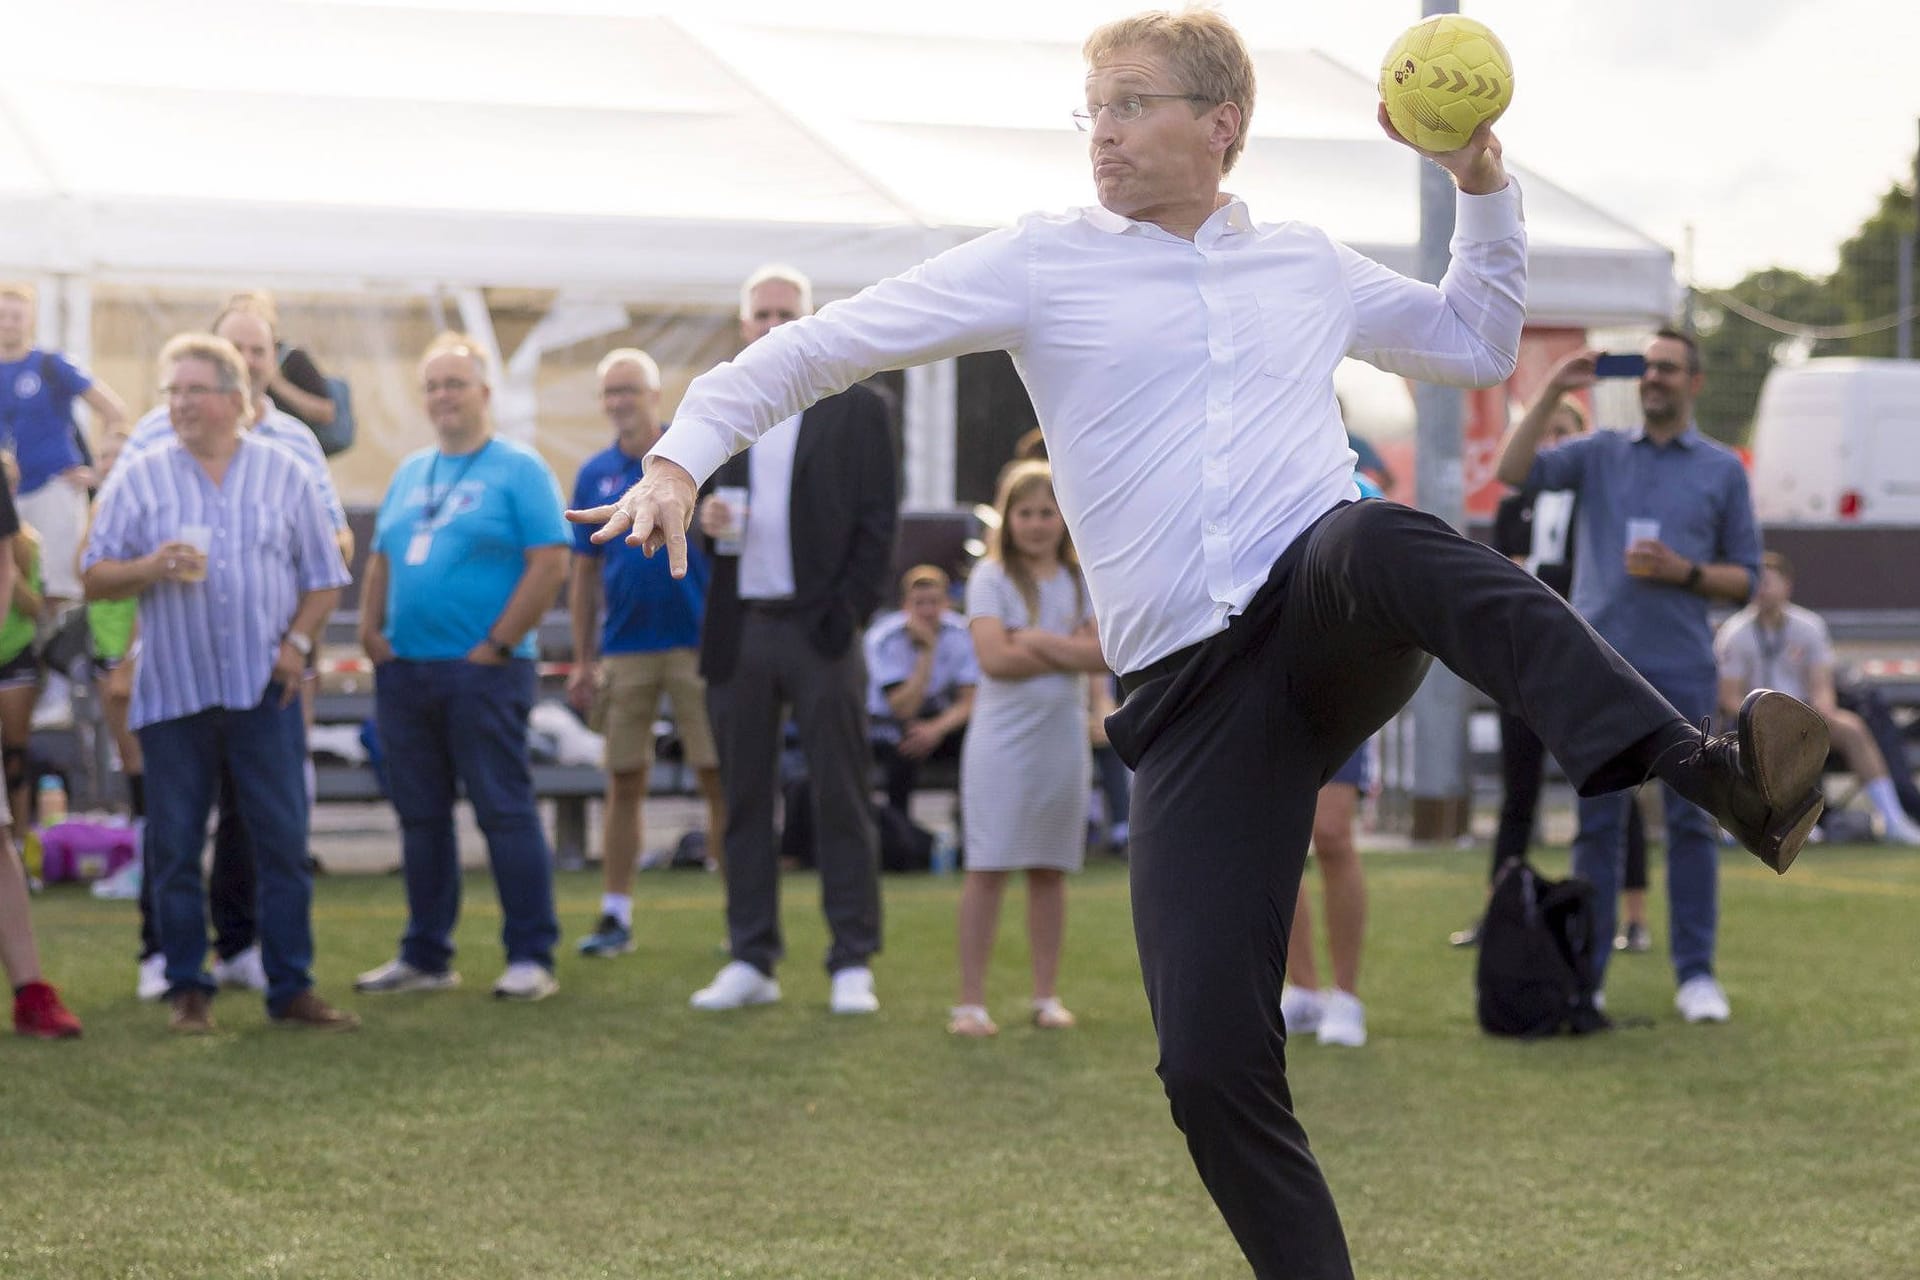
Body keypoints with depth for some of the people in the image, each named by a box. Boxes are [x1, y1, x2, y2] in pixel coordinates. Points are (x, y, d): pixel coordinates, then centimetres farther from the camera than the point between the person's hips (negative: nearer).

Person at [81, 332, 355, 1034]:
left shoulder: (282, 472, 8)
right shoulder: (137, 478, 6)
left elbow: (323, 575, 10)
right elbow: (94, 578, 4)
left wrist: (298, 641, -4)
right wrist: (151, 568, -15)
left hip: (263, 687, 0)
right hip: (173, 688, 0)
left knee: (284, 841, 0)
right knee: (175, 847, 3)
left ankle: (291, 987, 6)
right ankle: (188, 989, 12)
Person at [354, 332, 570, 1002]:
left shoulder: (519, 470, -3)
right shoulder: (410, 473, 17)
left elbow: (550, 563, -11)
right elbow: (380, 560, 21)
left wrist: (497, 644, -14)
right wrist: (370, 632, 6)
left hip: (482, 671, -7)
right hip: (403, 671, 7)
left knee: (505, 812, -6)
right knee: (420, 817, 10)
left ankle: (531, 958, -3)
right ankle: (426, 956, 17)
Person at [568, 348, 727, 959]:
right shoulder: (597, 474, 8)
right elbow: (584, 573, 11)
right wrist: (582, 661, 8)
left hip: (699, 642, -3)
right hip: (623, 650, 3)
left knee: (720, 779, -2)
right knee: (623, 784, 6)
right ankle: (616, 916, 12)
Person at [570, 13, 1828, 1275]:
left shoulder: (1304, 263, 20)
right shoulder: (1042, 263, 11)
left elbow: (1480, 344, 35)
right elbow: (817, 346, 10)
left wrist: (1482, 182, 22)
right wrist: (685, 455, -3)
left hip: (1337, 617, 0)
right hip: (1192, 692, 1)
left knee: (1379, 537, -40)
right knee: (1210, 1061, -12)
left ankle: (1710, 770, -58)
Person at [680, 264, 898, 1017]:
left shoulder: (855, 410, 4)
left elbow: (877, 520, 0)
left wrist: (850, 611, -9)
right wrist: (701, 519, -7)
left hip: (819, 628, -3)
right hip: (738, 630, 3)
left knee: (840, 800, -1)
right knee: (744, 802, 6)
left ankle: (853, 965, 3)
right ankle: (751, 961, 12)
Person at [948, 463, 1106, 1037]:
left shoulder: (1082, 580, 9)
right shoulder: (992, 576, -2)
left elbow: (1104, 654, -5)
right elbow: (995, 658, -15)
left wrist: (1037, 640, -14)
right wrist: (1070, 651, -9)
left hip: (1062, 741, 3)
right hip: (1002, 741, -3)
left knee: (1050, 870, 8)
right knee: (987, 867, -4)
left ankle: (1046, 995, 16)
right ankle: (971, 1000, -2)